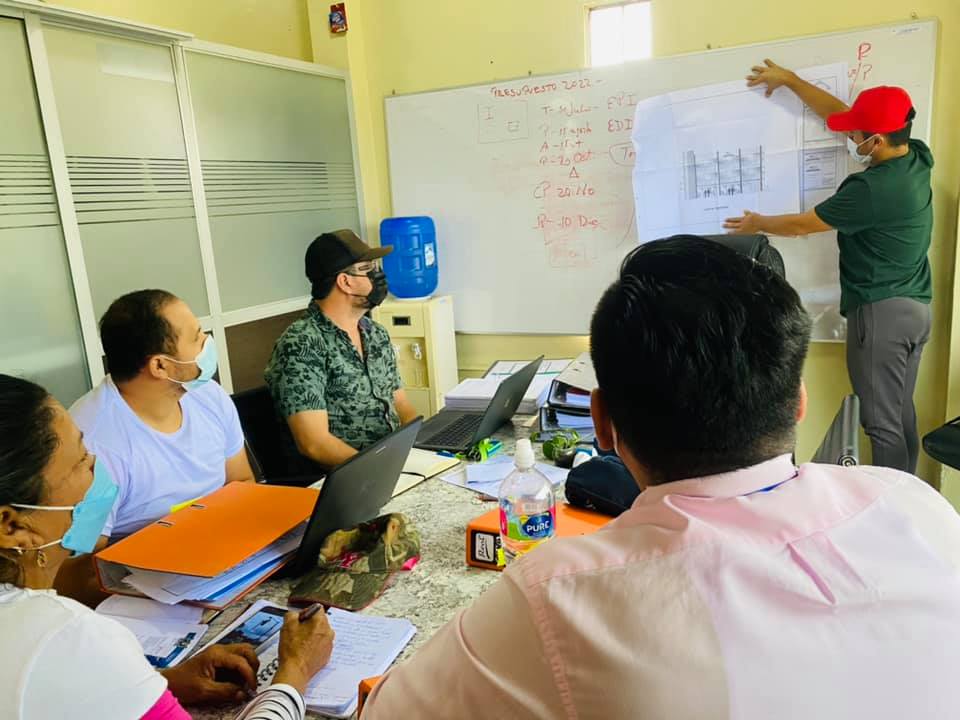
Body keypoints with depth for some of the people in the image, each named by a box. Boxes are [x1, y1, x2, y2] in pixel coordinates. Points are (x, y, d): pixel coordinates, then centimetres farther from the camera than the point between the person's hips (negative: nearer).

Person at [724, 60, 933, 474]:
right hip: (915, 307, 9)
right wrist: (790, 80, 15)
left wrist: (758, 223, 8)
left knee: (881, 422, -1)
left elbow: (803, 225, -10)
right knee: (902, 413, 16)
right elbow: (837, 112, 10)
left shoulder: (873, 189, -23)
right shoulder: (918, 158, 3)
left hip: (881, 312, -9)